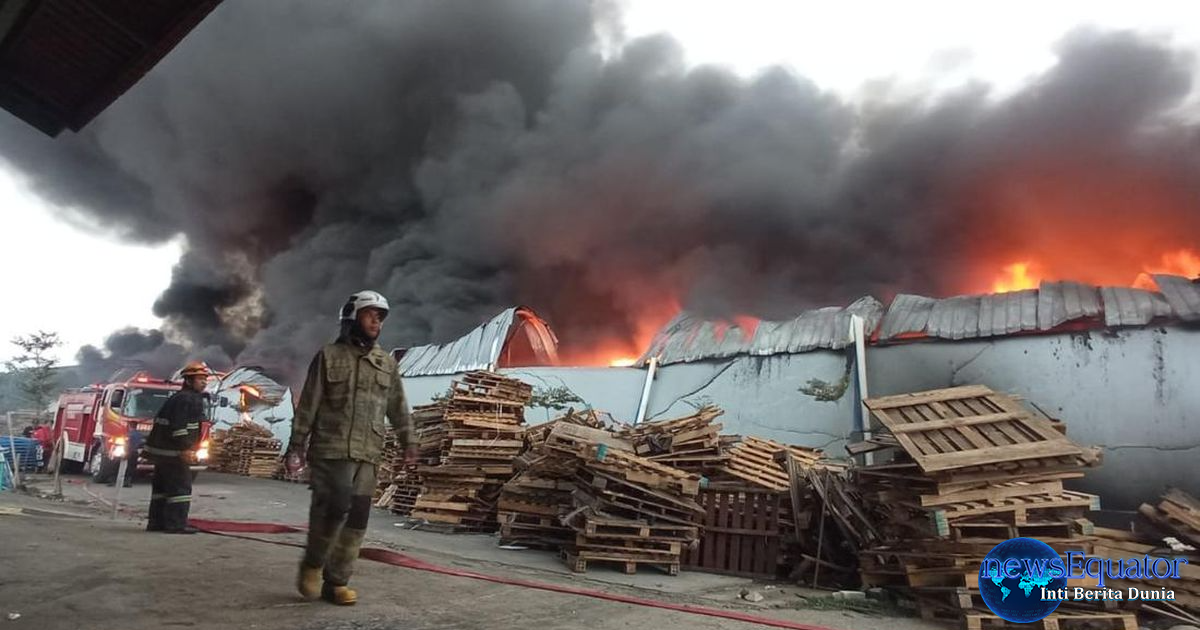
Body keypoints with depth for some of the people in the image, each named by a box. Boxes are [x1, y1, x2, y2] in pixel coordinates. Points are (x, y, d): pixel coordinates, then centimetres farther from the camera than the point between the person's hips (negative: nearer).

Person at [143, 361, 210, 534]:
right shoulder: (188, 398, -14)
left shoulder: (178, 397, 19)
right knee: (180, 486, -7)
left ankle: (156, 522, 20)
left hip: (160, 449, 11)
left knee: (162, 486, 14)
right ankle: (176, 524, -6)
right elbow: (179, 425, -23)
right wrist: (185, 449, -25)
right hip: (172, 450, -11)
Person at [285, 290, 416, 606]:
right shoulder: (329, 356, 2)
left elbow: (398, 407, 16)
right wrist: (296, 445, -2)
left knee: (356, 519, 3)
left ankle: (335, 582, 15)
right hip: (330, 449, -4)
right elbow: (307, 405, 1)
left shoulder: (387, 364, 14)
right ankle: (312, 564, 7)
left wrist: (407, 441, 9)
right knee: (336, 505, -18)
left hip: (367, 454, 4)